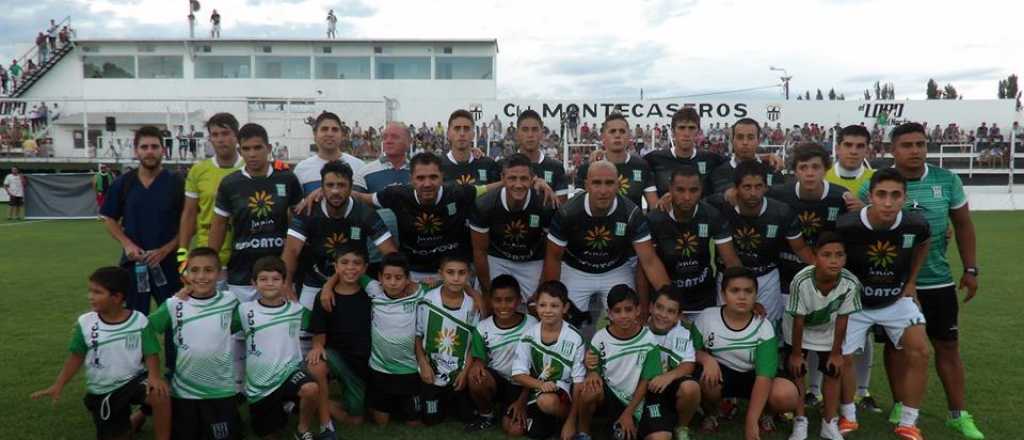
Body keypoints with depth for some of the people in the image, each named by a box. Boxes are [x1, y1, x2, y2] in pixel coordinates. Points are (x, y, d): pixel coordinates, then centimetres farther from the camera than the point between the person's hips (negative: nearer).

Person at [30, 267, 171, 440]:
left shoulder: (139, 321, -15)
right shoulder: (85, 323, -10)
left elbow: (151, 353, -13)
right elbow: (76, 356, 1)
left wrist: (154, 376, -31)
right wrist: (58, 385, -8)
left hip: (134, 380, -3)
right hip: (103, 392, 3)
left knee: (161, 396, -35)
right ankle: (137, 418, 44)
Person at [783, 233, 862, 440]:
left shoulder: (851, 283, -32)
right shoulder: (801, 281, -38)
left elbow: (842, 319, -17)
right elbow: (798, 321, -25)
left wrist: (836, 352, -7)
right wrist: (796, 353, -13)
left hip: (828, 332, 2)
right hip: (799, 332, -2)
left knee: (833, 374, 9)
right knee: (796, 373, 2)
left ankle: (830, 423, 25)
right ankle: (800, 422, 18)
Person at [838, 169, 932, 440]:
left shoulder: (915, 225, -21)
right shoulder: (846, 226, -31)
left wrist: (911, 281, 5)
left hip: (897, 299, 2)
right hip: (855, 301, -2)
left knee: (919, 352, -6)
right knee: (843, 357, -3)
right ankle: (848, 417, 20)